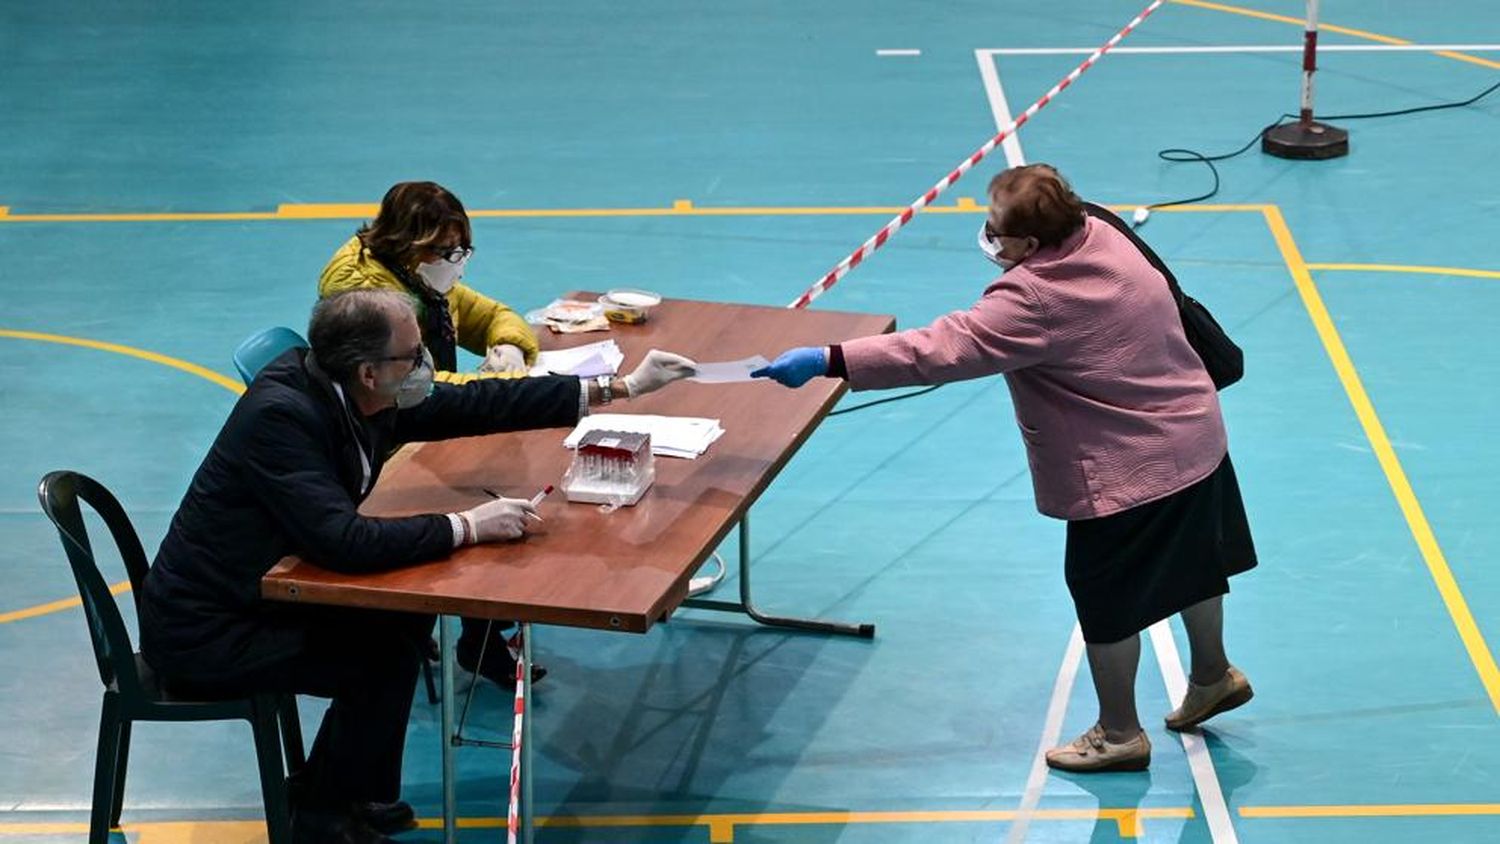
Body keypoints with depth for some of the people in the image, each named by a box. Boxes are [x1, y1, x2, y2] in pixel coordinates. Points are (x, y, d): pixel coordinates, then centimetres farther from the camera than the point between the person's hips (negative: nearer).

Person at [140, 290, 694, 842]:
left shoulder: (343, 391, -4)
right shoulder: (280, 415, -28)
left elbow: (471, 404, 4)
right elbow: (344, 542, -34)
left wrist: (617, 389, 4)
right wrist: (467, 527, -25)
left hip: (261, 592, 9)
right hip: (206, 632, -9)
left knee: (408, 614, 6)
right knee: (382, 654, -13)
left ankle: (358, 796, 19)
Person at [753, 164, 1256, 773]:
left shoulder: (1034, 303, -31)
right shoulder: (1102, 235, -6)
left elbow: (938, 351, -35)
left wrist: (826, 361, -35)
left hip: (1130, 473, -9)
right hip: (1197, 438, 9)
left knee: (1107, 599, 10)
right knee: (1189, 563, 28)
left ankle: (1119, 735, 26)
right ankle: (1212, 678, 50)